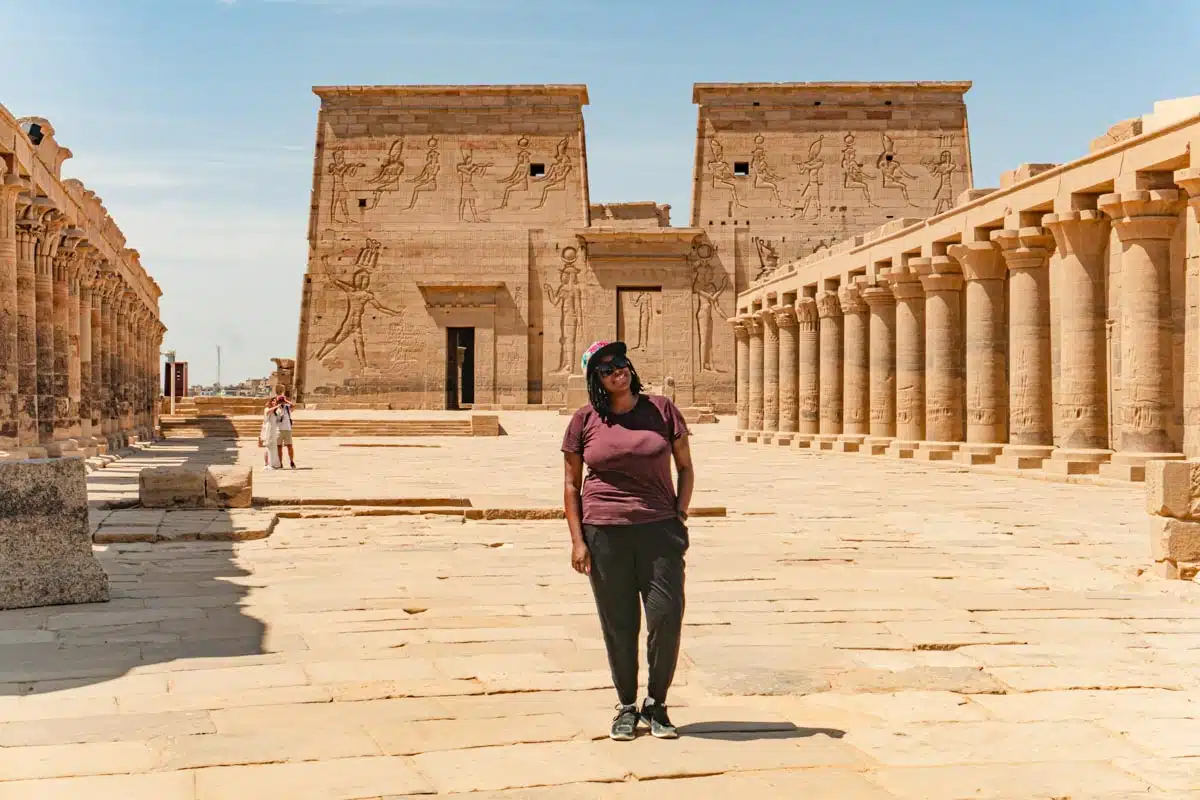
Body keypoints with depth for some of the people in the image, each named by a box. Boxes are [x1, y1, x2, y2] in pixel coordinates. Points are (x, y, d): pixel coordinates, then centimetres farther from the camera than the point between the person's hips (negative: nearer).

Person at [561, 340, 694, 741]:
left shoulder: (661, 409, 5)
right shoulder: (585, 421, 3)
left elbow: (685, 468, 12)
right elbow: (571, 483, 7)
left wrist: (680, 515, 1)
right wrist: (577, 540, 1)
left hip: (659, 529, 0)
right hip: (604, 532, 0)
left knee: (666, 616, -5)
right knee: (618, 623, 5)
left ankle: (656, 704, 15)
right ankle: (626, 706, 21)